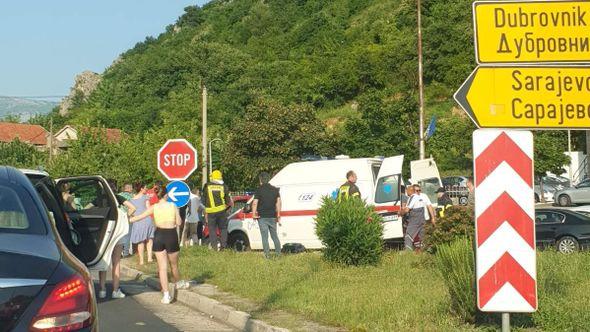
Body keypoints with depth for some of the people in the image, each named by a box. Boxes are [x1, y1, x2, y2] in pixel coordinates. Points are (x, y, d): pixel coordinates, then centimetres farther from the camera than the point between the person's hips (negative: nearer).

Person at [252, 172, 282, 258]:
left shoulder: (260, 190, -8)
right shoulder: (275, 189, 8)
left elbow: (255, 203, -15)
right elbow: (278, 202, 7)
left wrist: (254, 214, -8)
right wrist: (278, 214, 10)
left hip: (262, 216, -4)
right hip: (272, 216, 5)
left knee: (265, 237, 0)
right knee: (274, 236, 15)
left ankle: (267, 254, -2)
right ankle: (278, 253, 14)